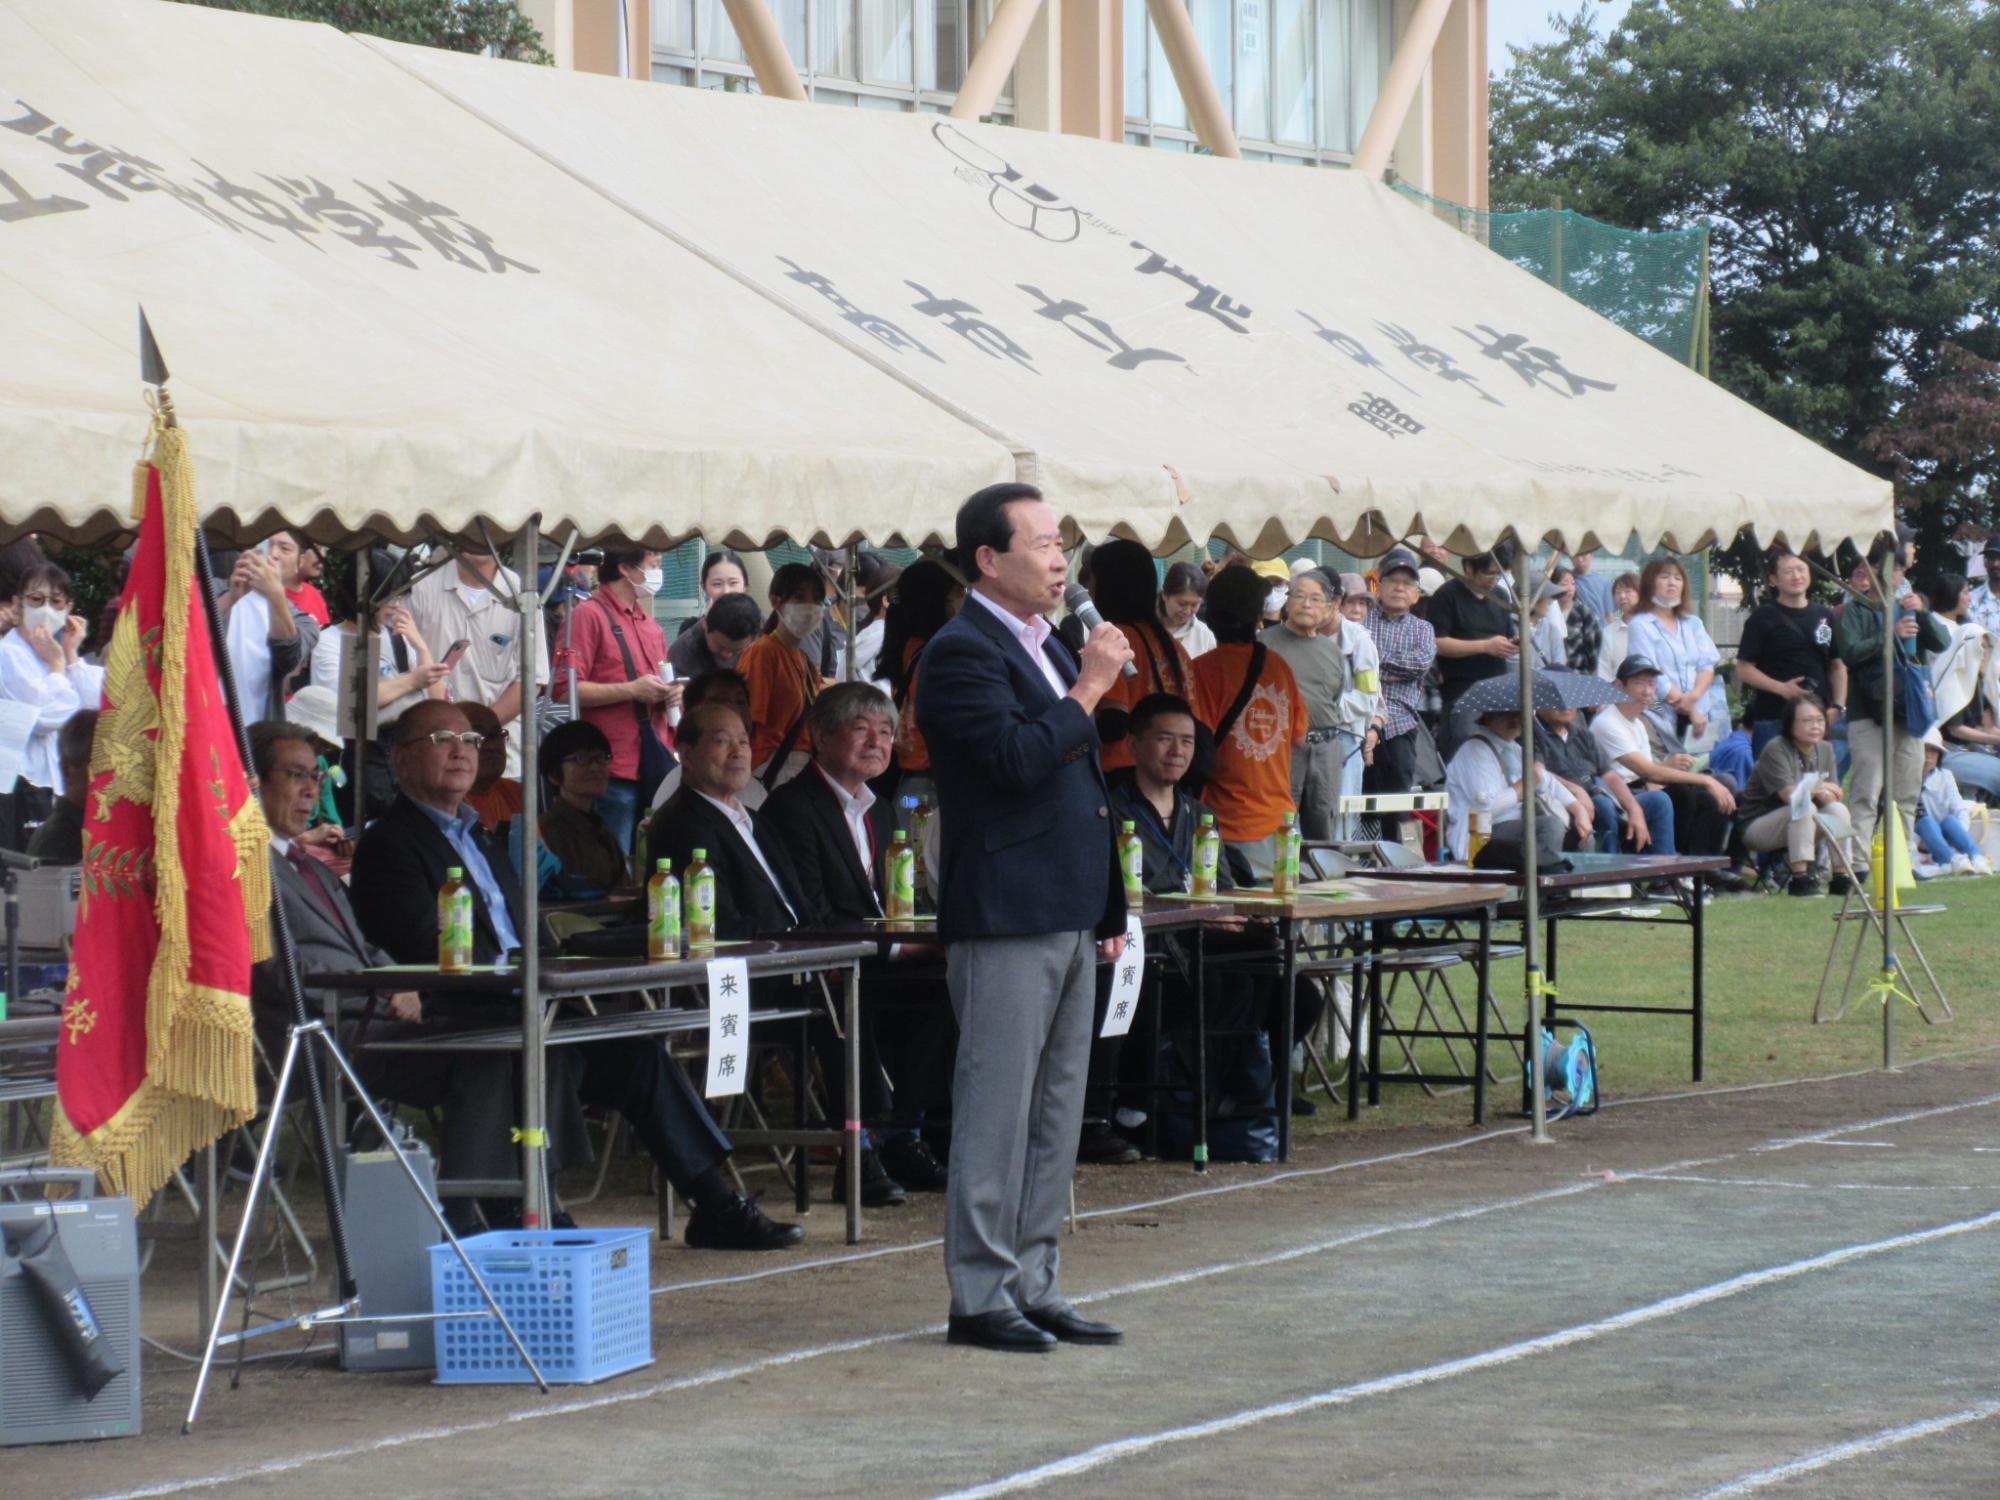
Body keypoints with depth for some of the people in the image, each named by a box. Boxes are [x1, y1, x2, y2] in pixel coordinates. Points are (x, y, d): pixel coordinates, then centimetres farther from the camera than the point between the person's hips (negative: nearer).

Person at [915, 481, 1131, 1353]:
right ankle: (980, 1297, -1)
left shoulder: (1049, 650, 18)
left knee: (1055, 1116, 11)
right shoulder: (963, 652, -10)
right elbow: (1018, 759, -23)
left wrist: (1108, 909, 20)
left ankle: (1035, 1288, 16)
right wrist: (1089, 688, -15)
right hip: (1004, 921, -9)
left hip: (1067, 918, 9)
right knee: (997, 1112, -6)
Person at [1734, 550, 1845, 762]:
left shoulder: (1823, 616, 15)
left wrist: (1838, 706, 5)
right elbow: (1744, 669, -4)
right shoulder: (1763, 617, 0)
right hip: (1773, 718, -5)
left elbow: (1838, 666, 19)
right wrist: (1781, 688, -17)